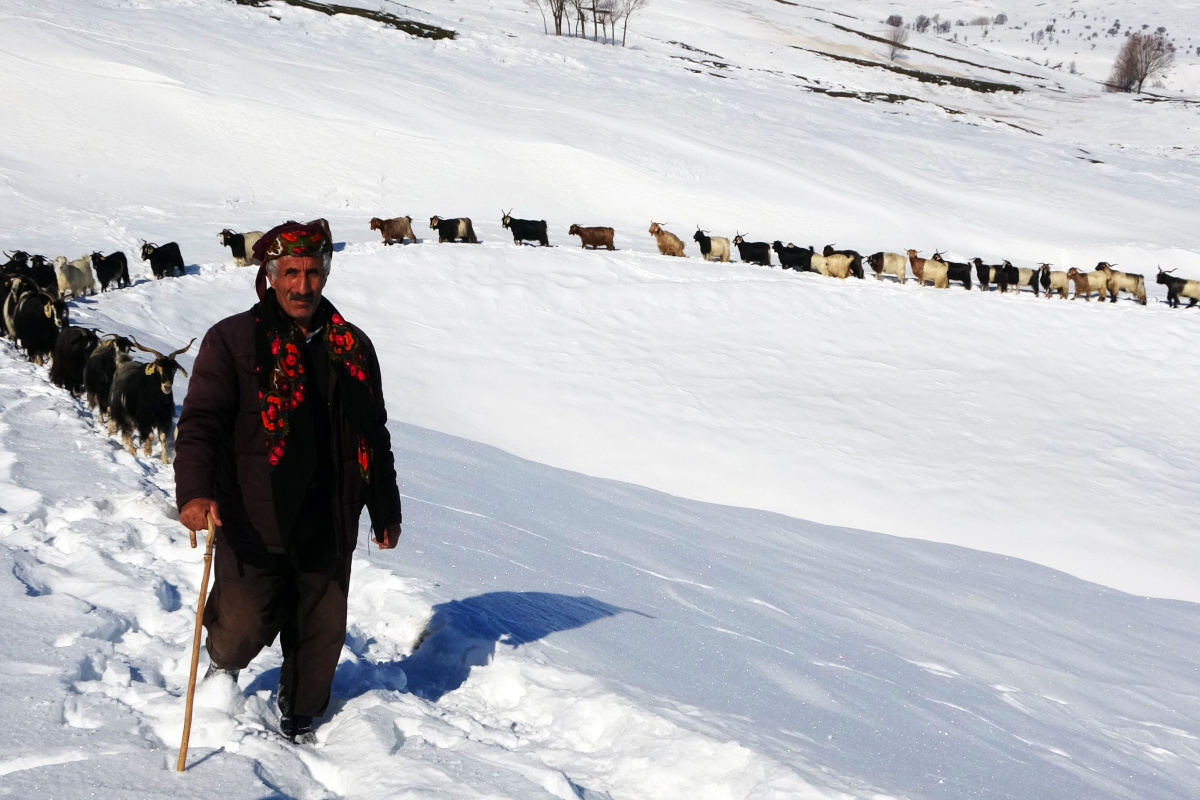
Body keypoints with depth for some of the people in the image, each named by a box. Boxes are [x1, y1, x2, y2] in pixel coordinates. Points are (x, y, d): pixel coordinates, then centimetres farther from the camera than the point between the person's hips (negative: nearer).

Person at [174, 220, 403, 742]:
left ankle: (300, 714, 36)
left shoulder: (351, 346, 10)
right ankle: (224, 660, 35)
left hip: (328, 525, 4)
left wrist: (386, 511, 21)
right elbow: (201, 420, -12)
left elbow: (374, 435, 18)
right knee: (243, 628, -2)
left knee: (321, 632, 10)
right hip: (253, 524, -3)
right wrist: (194, 491, -29)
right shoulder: (233, 340, -4)